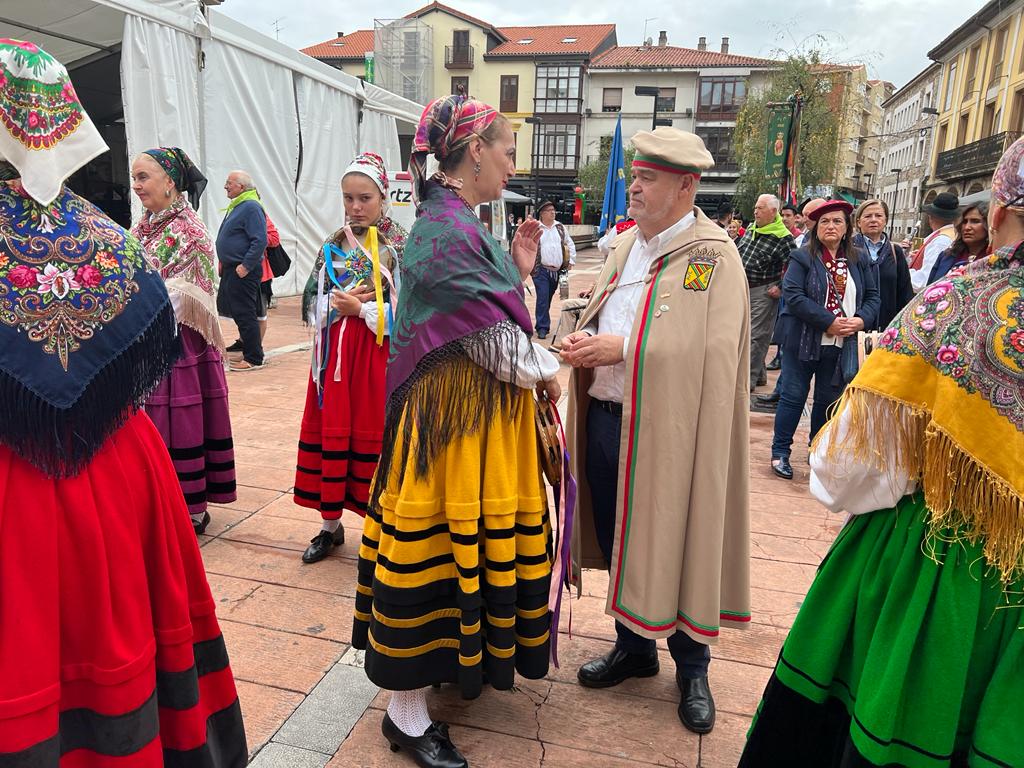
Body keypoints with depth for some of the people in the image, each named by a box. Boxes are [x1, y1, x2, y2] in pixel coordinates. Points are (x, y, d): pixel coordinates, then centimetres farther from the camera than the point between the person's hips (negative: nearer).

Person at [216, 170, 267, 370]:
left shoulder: (251, 208, -15)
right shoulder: (237, 206, 17)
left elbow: (260, 241, -23)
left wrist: (246, 266, -23)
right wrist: (223, 262, 21)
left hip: (243, 271, -10)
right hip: (231, 269, 10)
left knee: (245, 314, -6)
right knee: (237, 312, 14)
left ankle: (254, 358, 1)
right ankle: (249, 352, 23)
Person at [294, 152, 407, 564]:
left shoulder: (400, 246, -2)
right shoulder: (334, 245, 12)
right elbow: (312, 299, 11)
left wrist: (361, 308, -12)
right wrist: (339, 303, -7)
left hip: (379, 354, -4)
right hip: (334, 353, 5)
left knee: (373, 434, 0)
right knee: (331, 431, 7)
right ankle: (330, 523, 23)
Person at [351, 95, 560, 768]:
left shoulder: (459, 223, 14)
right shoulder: (446, 230, -17)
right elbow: (492, 336, -18)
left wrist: (517, 270, 8)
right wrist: (546, 372, -2)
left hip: (485, 412, 10)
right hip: (454, 414, -10)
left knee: (474, 534, 19)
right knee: (438, 541, 0)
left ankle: (465, 655, 40)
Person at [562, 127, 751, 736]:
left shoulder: (715, 255, -8)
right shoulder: (626, 245, 13)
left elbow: (712, 349, -20)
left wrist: (623, 349, -21)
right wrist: (586, 339, -6)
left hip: (669, 429, -6)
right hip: (606, 418, 6)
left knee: (673, 545, 5)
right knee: (618, 539, 15)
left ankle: (692, 668, 28)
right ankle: (634, 646, 36)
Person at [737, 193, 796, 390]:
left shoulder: (782, 237, -13)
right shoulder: (751, 229, 9)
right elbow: (736, 252, 22)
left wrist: (781, 288, -15)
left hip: (764, 291, -8)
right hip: (744, 288, 8)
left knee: (757, 336, -5)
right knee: (747, 331, 14)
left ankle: (749, 379, -1)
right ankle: (759, 374, 27)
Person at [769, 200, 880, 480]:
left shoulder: (858, 262, 9)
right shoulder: (802, 257, -5)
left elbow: (872, 296, 10)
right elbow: (792, 295, -16)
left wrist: (861, 320, -11)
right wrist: (829, 322, -20)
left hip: (842, 345, 4)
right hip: (804, 340, -4)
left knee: (829, 399, 13)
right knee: (793, 396, 1)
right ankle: (780, 452, 12)